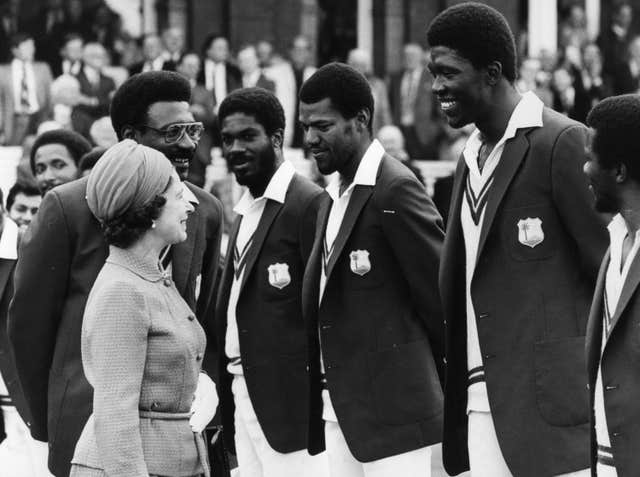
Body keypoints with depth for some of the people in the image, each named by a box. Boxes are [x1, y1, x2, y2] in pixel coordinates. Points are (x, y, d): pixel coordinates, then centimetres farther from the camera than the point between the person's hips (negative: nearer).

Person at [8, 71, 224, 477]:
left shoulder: (207, 212, 6)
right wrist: (48, 421, 3)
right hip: (88, 425, -4)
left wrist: (202, 389, 3)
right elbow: (29, 319, -2)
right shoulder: (68, 207, -7)